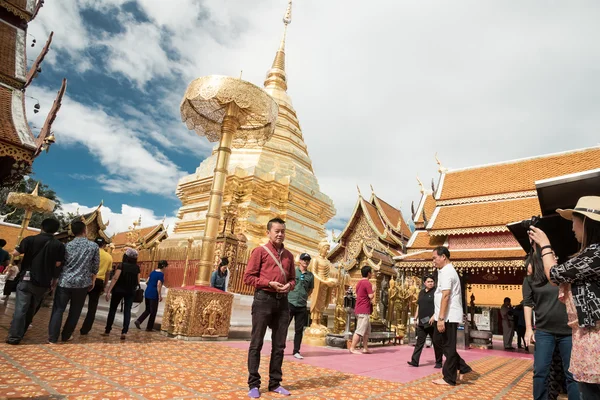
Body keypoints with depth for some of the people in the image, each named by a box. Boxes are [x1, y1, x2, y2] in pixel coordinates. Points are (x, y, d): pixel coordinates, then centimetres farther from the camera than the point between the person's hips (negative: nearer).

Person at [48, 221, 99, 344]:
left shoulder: (67, 245, 3)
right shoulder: (94, 246, -2)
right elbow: (95, 266, 1)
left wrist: (56, 278, 24)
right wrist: (93, 280, 14)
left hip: (65, 281, 1)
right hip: (82, 283, -1)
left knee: (58, 309, 6)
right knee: (75, 311, 12)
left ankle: (52, 338, 3)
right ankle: (66, 336, 20)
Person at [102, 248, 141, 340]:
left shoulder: (122, 265, -8)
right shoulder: (137, 267, 1)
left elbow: (115, 278, -17)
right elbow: (138, 282, 4)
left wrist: (109, 291, -18)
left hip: (119, 290, -2)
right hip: (130, 291, 2)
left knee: (112, 309, 12)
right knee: (127, 310, 2)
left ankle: (107, 331, 18)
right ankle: (124, 332, -7)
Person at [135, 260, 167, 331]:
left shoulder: (153, 272, 10)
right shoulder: (161, 274, -13)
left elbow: (147, 282, 14)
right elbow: (158, 285, -19)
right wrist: (160, 296, -13)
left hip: (147, 293, 7)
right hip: (154, 295, -7)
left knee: (147, 310, 21)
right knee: (153, 312, 7)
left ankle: (138, 321, 5)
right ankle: (149, 328, 13)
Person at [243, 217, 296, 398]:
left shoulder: (288, 255, 13)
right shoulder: (260, 251, -3)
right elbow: (248, 277, -7)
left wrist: (289, 285, -4)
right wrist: (269, 284, -15)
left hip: (282, 301, 5)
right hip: (264, 299, -5)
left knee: (279, 345, 10)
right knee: (256, 343, 2)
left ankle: (275, 383, 23)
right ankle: (254, 385, 13)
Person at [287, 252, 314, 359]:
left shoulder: (310, 275, 8)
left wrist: (304, 297, 8)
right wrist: (286, 294, -3)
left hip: (302, 306, 3)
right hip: (290, 303, -3)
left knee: (299, 330, 8)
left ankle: (296, 351, 19)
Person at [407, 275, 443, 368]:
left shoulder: (435, 292, -3)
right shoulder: (421, 292, 14)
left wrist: (434, 317, -21)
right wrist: (416, 319, 14)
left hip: (432, 322, -5)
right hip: (422, 322, 5)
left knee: (436, 342, 6)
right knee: (419, 342, 3)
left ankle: (438, 362, 18)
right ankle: (415, 361, 3)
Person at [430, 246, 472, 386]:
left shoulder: (446, 272, -16)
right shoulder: (448, 270, 16)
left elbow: (445, 296, -23)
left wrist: (440, 318, -24)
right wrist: (437, 315, 23)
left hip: (448, 316, -10)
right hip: (449, 315, 10)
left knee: (448, 346, 1)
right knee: (439, 340, 16)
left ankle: (449, 378, 13)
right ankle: (462, 368, 21)